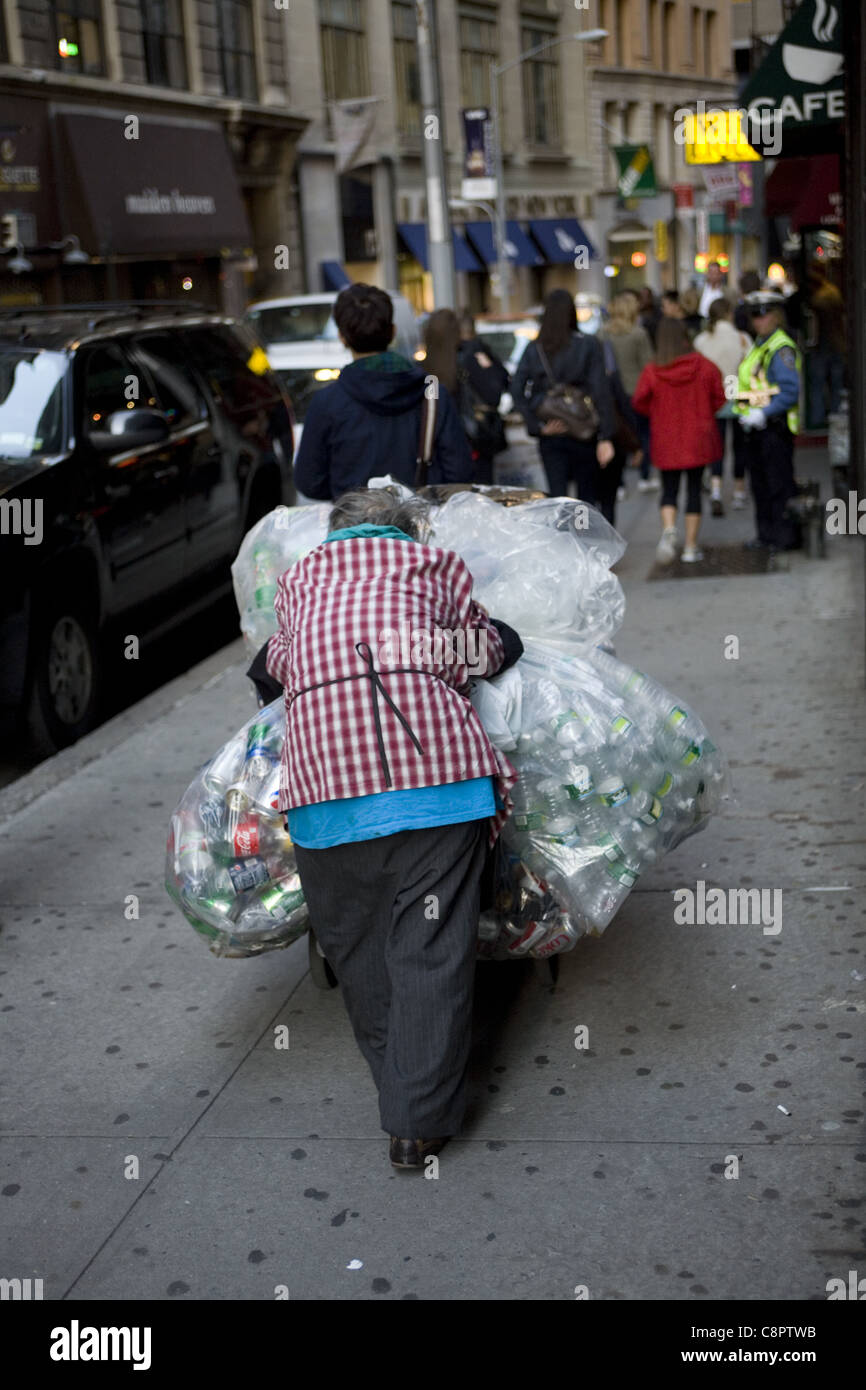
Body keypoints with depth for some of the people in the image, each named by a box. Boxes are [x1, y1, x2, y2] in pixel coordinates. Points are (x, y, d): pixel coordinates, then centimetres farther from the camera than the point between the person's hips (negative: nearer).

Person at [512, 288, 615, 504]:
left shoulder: (534, 349, 1)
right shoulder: (588, 346, -5)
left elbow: (518, 394, -6)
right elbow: (601, 393, -10)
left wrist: (538, 427, -6)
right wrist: (605, 437, -10)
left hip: (550, 436, 1)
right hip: (583, 434, -1)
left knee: (557, 496, 4)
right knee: (586, 496, 12)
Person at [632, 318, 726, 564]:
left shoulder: (651, 371, -9)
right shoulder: (705, 367, -6)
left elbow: (639, 402, -5)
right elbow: (719, 398, 1)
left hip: (666, 441, 0)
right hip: (698, 440, 0)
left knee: (669, 489, 10)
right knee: (694, 489, 8)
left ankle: (669, 529, -17)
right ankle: (691, 547, 10)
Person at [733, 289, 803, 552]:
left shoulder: (781, 348, -14)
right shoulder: (757, 347, 16)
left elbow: (791, 391, -22)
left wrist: (763, 413, -25)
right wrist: (745, 412, 10)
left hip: (775, 427, -9)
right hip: (755, 427, 9)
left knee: (780, 483, -4)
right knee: (760, 483, 14)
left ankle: (787, 536, 3)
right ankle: (767, 534, 23)